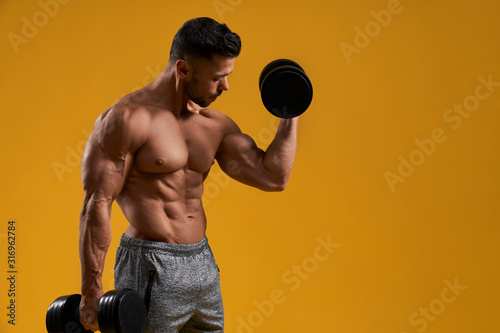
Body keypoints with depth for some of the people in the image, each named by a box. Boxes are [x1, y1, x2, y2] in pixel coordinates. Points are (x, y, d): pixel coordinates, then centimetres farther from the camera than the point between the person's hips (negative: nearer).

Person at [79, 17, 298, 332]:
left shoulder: (216, 125, 6)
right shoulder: (128, 119, -13)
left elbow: (273, 178, 1)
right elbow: (96, 205, -15)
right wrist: (91, 292, -15)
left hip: (204, 266, 7)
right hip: (151, 270, -7)